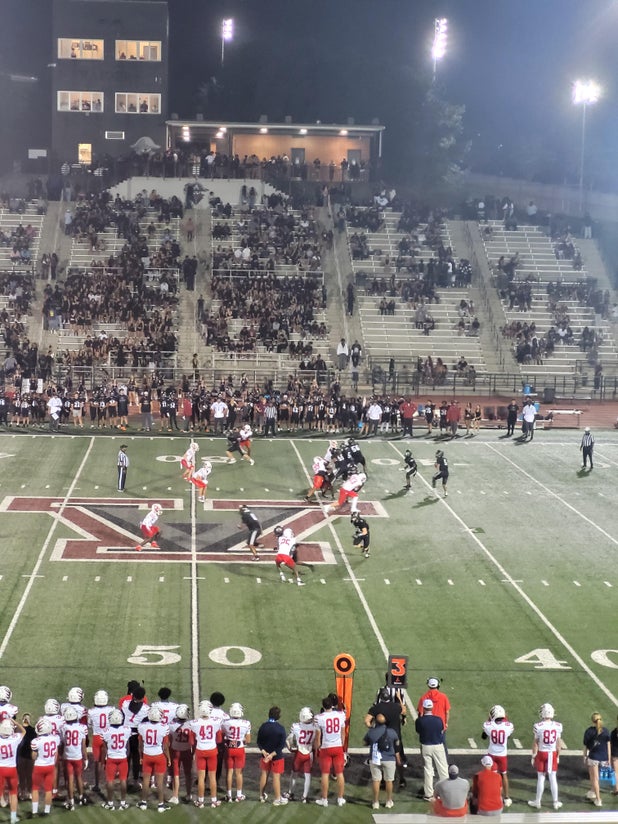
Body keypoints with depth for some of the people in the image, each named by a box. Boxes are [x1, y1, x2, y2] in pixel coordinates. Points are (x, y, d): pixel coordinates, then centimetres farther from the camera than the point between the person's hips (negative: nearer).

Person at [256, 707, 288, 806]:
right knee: (276, 776, 4)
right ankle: (277, 799, 13)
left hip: (265, 754, 4)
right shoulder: (281, 728, -17)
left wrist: (264, 751, -11)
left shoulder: (263, 726, -7)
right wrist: (273, 754, -16)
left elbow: (259, 741, -4)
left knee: (264, 774, 17)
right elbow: (282, 744, -17)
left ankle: (262, 796, 30)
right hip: (277, 756, -4)